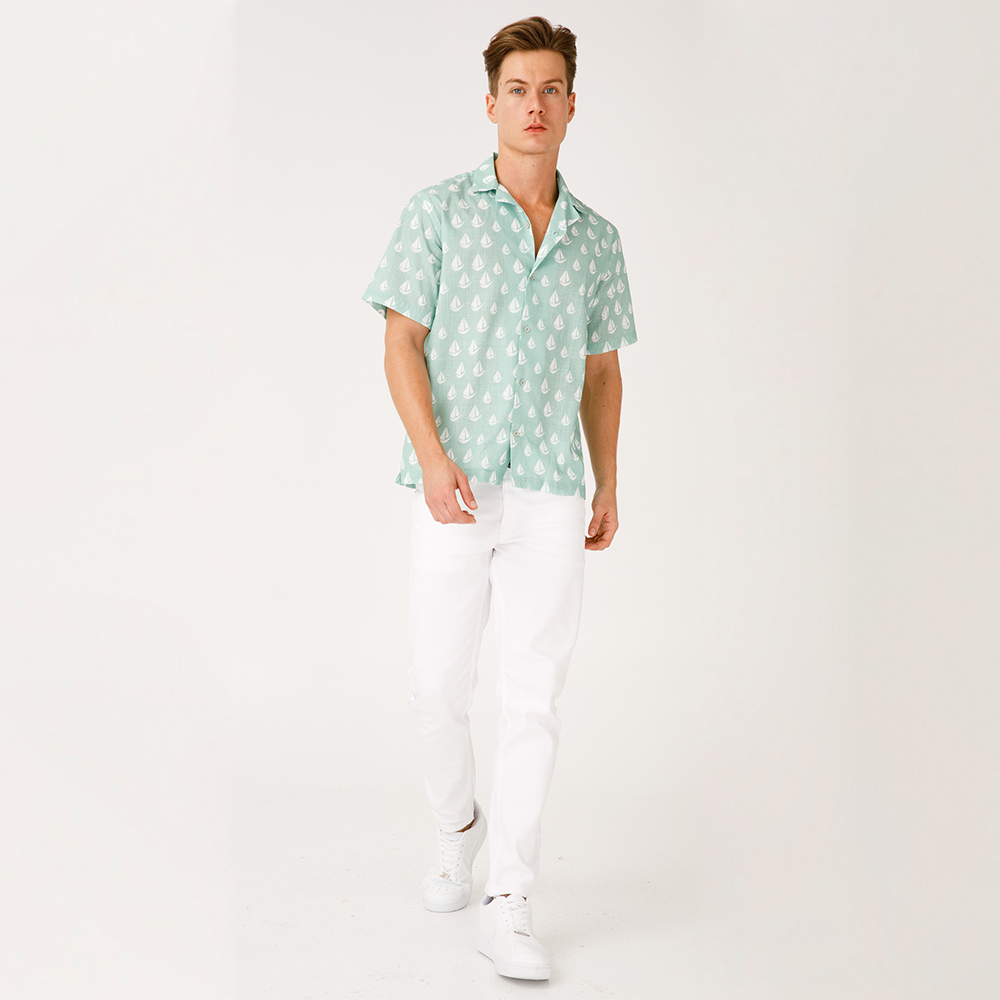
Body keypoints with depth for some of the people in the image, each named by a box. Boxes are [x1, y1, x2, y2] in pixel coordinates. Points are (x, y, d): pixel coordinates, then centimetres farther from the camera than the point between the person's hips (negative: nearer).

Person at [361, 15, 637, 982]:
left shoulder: (596, 238, 13)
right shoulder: (439, 212, 3)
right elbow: (402, 341, -2)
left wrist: (608, 485, 14)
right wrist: (432, 455, -15)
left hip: (550, 498, 2)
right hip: (456, 491, -2)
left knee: (533, 702, -1)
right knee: (438, 690, 5)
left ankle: (508, 905, 7)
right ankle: (459, 827, 34)